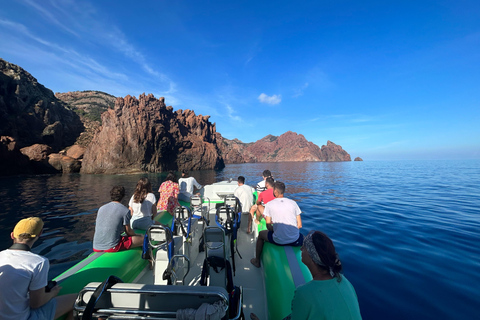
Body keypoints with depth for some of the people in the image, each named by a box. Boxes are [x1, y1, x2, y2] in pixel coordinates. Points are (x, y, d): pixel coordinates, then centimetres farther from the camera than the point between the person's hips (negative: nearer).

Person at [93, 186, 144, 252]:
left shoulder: (101, 208, 9)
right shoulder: (125, 210, -9)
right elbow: (128, 231, -2)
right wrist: (137, 235, 20)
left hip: (96, 248, 7)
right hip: (112, 247, -7)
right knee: (142, 239, 2)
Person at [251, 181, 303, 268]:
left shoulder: (269, 204, -3)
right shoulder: (293, 202, 2)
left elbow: (268, 226, -1)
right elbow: (299, 225, 3)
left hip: (278, 241, -2)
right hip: (295, 241, 2)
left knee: (261, 234, 27)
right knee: (302, 237, 37)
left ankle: (257, 261, 40)